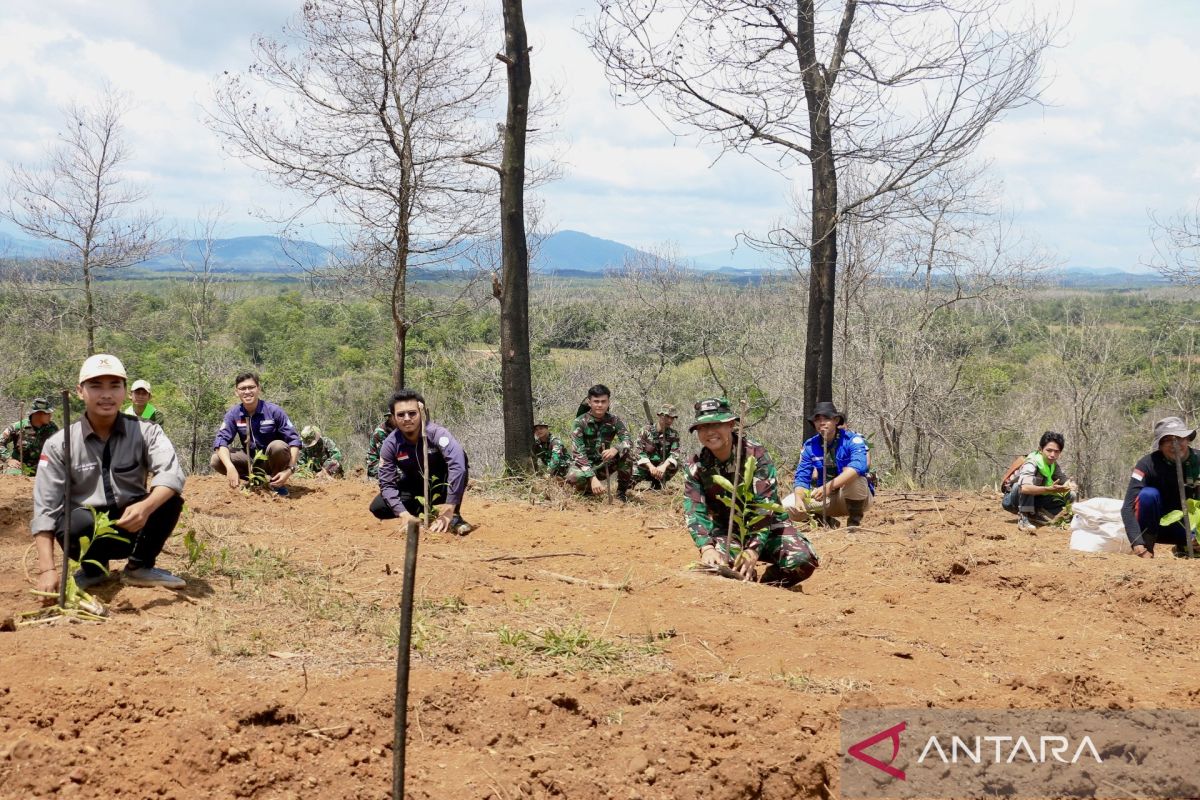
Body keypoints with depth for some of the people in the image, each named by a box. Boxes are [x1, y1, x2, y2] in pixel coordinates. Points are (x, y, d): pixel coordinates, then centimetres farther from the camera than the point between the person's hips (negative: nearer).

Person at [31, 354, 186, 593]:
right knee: (77, 522, -35)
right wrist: (47, 569, -26)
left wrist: (146, 507, -49)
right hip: (88, 530, -1)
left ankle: (139, 568, -3)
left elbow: (172, 474, -27)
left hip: (132, 527, 1)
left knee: (169, 498, -26)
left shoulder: (145, 432, -9)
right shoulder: (60, 444, -9)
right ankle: (93, 569, 0)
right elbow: (45, 509, -14)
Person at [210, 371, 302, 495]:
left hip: (273, 460, -3)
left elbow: (293, 440, -17)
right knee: (216, 461, -20)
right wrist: (230, 467, -36)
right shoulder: (233, 414, -8)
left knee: (278, 446, -36)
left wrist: (290, 469, -31)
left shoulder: (274, 411, -17)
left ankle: (277, 483, -8)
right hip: (251, 461, 3)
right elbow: (221, 440, -18)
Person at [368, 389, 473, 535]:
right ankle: (423, 509, 6)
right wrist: (404, 515, -34)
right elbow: (387, 483, -18)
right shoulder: (390, 444, -19)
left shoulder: (436, 433, -31)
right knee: (378, 508, -20)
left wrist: (448, 511, -50)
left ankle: (454, 516, -20)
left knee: (459, 457, -33)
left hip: (442, 486, -3)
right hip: (414, 488, 3)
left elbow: (458, 465, -46)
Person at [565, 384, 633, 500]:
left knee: (627, 451, -23)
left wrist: (615, 449, -42)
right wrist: (593, 478, -38)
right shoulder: (580, 422, -16)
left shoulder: (614, 420, -6)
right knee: (574, 477, -37)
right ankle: (588, 489, -1)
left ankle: (622, 491, -8)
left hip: (604, 464, 3)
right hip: (584, 464, -3)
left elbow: (627, 441, -17)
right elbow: (579, 453, -25)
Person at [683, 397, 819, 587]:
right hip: (727, 531, 2)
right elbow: (695, 512, -18)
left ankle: (766, 585, 2)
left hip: (768, 528, -1)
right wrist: (707, 548, -39)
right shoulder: (695, 466, -10)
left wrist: (753, 550, -41)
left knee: (803, 560, -29)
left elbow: (766, 507, -27)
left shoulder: (756, 455, -19)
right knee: (715, 564, -32)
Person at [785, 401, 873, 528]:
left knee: (851, 474, -36)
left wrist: (829, 486, -48)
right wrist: (798, 499, -30)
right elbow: (802, 477, -7)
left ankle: (854, 520, -15)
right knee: (787, 506, -16)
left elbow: (858, 466, -36)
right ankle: (825, 520, 8)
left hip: (856, 498, -4)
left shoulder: (852, 440, -17)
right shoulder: (810, 445, -4)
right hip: (827, 499, 4)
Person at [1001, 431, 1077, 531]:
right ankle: (1023, 518, -29)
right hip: (1011, 500, -7)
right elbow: (1024, 487, -45)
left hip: (1031, 501, 7)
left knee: (1069, 496, -9)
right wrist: (1049, 489, -55)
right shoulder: (1031, 463, -28)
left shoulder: (1054, 465, -4)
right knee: (1028, 482, -36)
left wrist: (1070, 486, -30)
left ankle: (1033, 515, -8)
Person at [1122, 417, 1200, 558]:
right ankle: (1147, 547, -17)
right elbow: (1128, 508, -27)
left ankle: (1183, 547, 7)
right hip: (1152, 525, -3)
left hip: (1184, 525, 3)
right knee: (1149, 494, -32)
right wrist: (1139, 547, -38)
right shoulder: (1148, 464, -21)